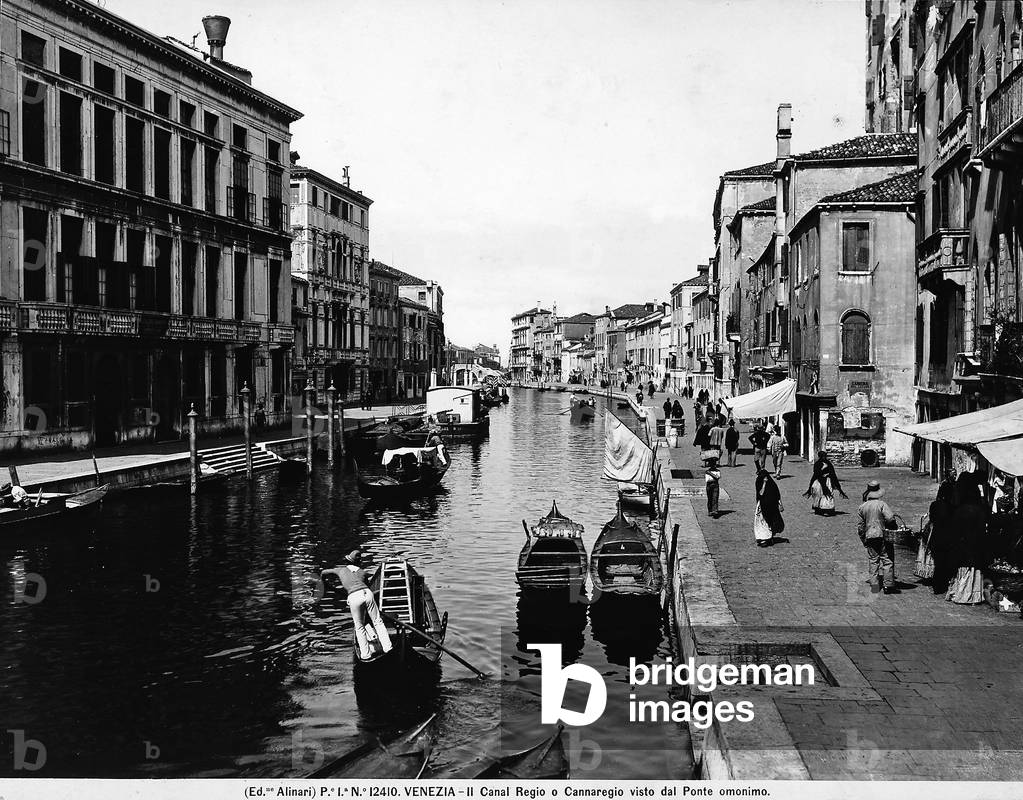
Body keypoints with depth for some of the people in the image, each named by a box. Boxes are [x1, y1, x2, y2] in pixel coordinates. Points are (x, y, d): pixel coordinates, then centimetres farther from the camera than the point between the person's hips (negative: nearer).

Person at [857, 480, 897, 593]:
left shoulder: (862, 507, 6)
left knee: (873, 560, 11)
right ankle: (888, 585, -4)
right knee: (887, 560, 0)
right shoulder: (882, 504, -8)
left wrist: (863, 540, 18)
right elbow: (890, 518, -19)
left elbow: (860, 526, 9)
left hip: (869, 537, 4)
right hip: (882, 536, -4)